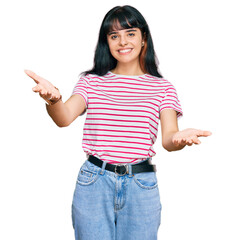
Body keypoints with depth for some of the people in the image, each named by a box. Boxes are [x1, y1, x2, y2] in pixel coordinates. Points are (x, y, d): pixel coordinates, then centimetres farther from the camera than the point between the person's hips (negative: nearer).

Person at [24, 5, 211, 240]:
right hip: (93, 184, 0)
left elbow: (168, 138, -6)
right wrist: (53, 98, -32)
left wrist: (180, 138, -30)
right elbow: (65, 118, -9)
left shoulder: (162, 87, 6)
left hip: (141, 186, 0)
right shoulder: (91, 81, 7)